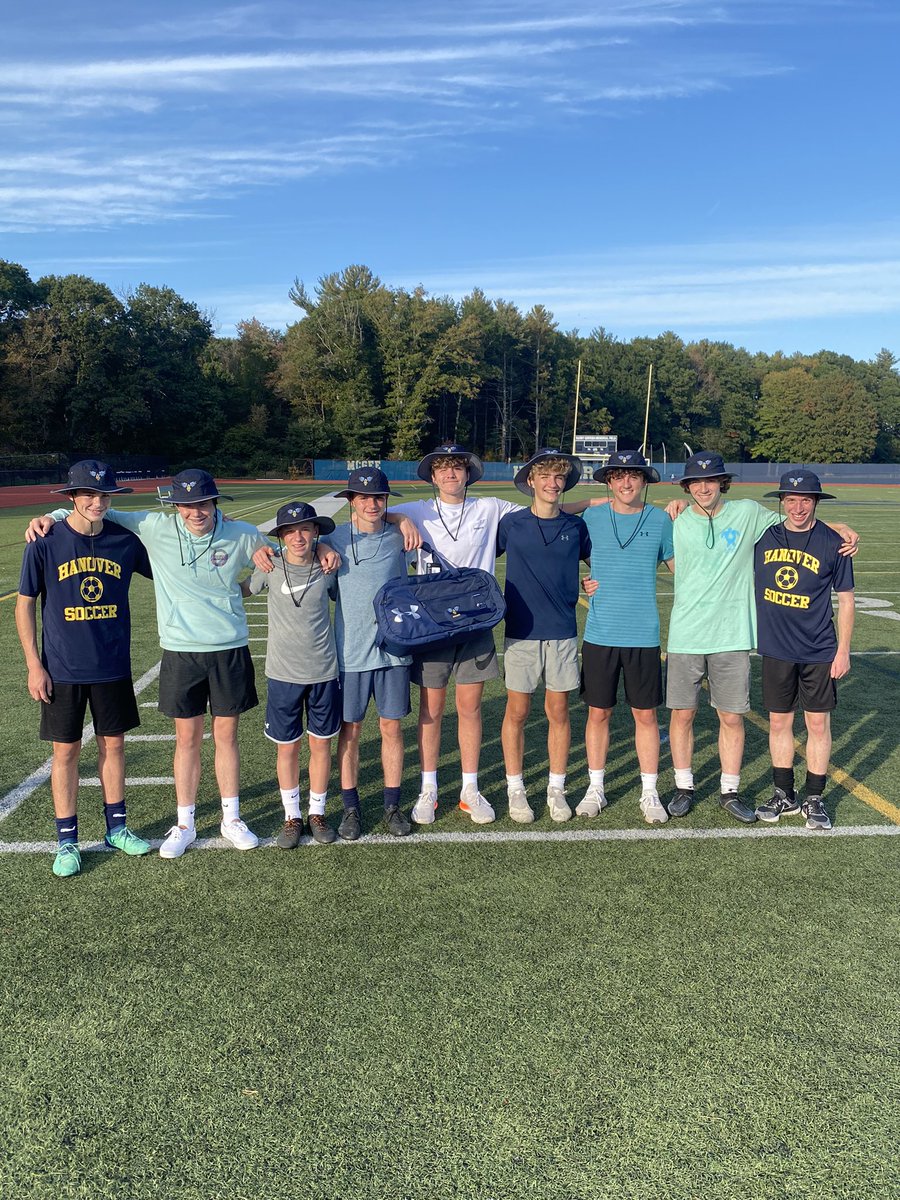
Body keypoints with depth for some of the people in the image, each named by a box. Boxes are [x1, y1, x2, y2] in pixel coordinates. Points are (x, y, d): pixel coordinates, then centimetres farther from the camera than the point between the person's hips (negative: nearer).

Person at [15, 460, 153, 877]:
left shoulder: (125, 540, -2)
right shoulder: (45, 543, -8)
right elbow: (25, 604, -2)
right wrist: (34, 664, -5)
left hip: (113, 666, 2)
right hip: (62, 670, -2)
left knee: (113, 744, 12)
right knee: (66, 750, 6)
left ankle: (116, 827, 28)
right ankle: (67, 841, 19)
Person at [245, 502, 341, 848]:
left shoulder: (327, 568, -4)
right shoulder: (270, 568, -8)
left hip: (324, 672, 1)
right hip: (283, 674, -1)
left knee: (321, 742, 10)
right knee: (287, 746, 9)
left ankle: (317, 812, 28)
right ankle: (292, 816, 26)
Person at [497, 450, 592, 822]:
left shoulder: (576, 526, 4)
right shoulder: (511, 523, -1)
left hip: (563, 633, 2)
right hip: (521, 633, -1)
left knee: (559, 712, 8)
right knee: (517, 711, 5)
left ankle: (556, 790, 21)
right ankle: (515, 790, 18)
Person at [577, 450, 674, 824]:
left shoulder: (660, 520, 3)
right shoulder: (591, 518, 2)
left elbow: (680, 567, 12)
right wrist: (580, 583, -4)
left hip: (644, 635, 0)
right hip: (600, 634, 0)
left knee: (646, 714, 6)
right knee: (598, 712, 8)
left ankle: (650, 793, 20)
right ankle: (595, 789, 22)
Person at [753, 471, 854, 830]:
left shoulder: (833, 543, -6)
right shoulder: (763, 536, -1)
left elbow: (845, 598, 0)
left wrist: (843, 650, -3)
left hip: (819, 651, -2)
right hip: (775, 648, 2)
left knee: (818, 724, 5)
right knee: (779, 722, 10)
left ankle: (813, 799, 19)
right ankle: (784, 796, 24)